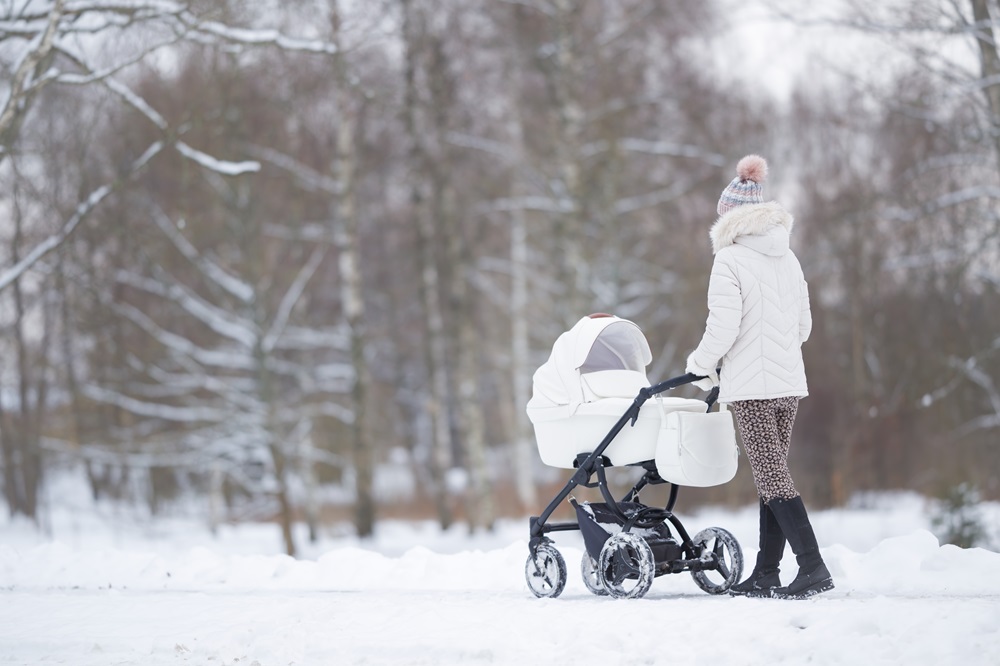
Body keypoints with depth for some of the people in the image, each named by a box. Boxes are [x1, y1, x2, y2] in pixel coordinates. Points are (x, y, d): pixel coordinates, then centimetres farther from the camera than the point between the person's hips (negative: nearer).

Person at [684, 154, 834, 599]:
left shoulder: (730, 260, -9)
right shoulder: (787, 258, 12)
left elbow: (723, 327, -14)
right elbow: (803, 325, 16)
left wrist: (702, 363, 3)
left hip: (752, 385, -7)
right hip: (790, 382, 7)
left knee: (772, 477, -8)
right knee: (773, 475, 11)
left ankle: (813, 566, -16)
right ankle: (766, 574, 14)